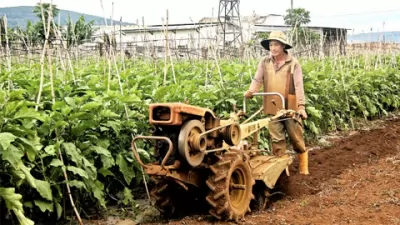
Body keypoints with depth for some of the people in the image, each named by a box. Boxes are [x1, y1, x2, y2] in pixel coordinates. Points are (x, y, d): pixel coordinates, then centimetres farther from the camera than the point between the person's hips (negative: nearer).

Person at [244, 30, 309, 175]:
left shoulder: (293, 63, -5)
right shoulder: (265, 62, 4)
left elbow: (298, 86, -11)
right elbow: (257, 80, 2)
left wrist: (302, 106, -19)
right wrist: (251, 91, -19)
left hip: (290, 107, -2)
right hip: (272, 108, 3)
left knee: (296, 137, 7)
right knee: (277, 139, 9)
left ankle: (303, 165, 24)